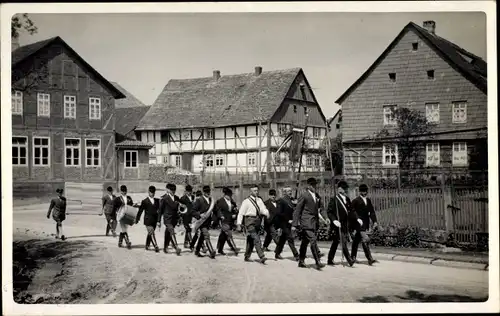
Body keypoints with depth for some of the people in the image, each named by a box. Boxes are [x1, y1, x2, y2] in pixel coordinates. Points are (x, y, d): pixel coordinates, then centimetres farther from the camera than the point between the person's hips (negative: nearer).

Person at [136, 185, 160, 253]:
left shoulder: (157, 200, 13)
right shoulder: (145, 201, 1)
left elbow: (159, 209, 11)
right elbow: (140, 211, 5)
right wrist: (137, 219, 7)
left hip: (154, 220, 5)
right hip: (148, 220, -5)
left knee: (150, 233, 14)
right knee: (152, 234, -12)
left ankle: (147, 245, 28)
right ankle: (156, 246, -17)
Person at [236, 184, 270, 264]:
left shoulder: (259, 200, 11)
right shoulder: (246, 201, -5)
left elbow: (263, 209, 2)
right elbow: (241, 213, -6)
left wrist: (266, 213, -22)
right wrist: (239, 224, -11)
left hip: (257, 221, 6)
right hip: (250, 221, -6)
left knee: (251, 240, 14)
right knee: (256, 239, -15)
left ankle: (247, 257, 26)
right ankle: (261, 257, -19)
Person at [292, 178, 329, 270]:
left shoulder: (317, 196, 14)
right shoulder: (304, 196, -7)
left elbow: (320, 208, 20)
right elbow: (297, 210, -6)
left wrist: (325, 218, 2)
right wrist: (294, 224, -9)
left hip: (314, 223, 7)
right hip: (306, 223, -7)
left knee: (305, 242, 13)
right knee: (313, 241, -15)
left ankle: (301, 261, 22)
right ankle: (318, 262, -16)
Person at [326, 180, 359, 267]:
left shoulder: (347, 199, 13)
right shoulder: (334, 199, -7)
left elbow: (351, 210, 19)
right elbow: (329, 212, -9)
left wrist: (357, 218, 6)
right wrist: (334, 220, -22)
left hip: (345, 225, 7)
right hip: (338, 225, -7)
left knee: (335, 243, 12)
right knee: (343, 243, -12)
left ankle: (330, 260, 19)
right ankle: (349, 260, -14)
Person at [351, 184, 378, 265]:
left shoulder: (368, 200, 12)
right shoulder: (356, 201, -7)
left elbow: (372, 211, 11)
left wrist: (374, 221, 0)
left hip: (365, 224, 6)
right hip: (359, 224, -6)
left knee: (357, 240, 13)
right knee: (366, 240, -15)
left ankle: (353, 257, 21)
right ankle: (369, 259, -16)